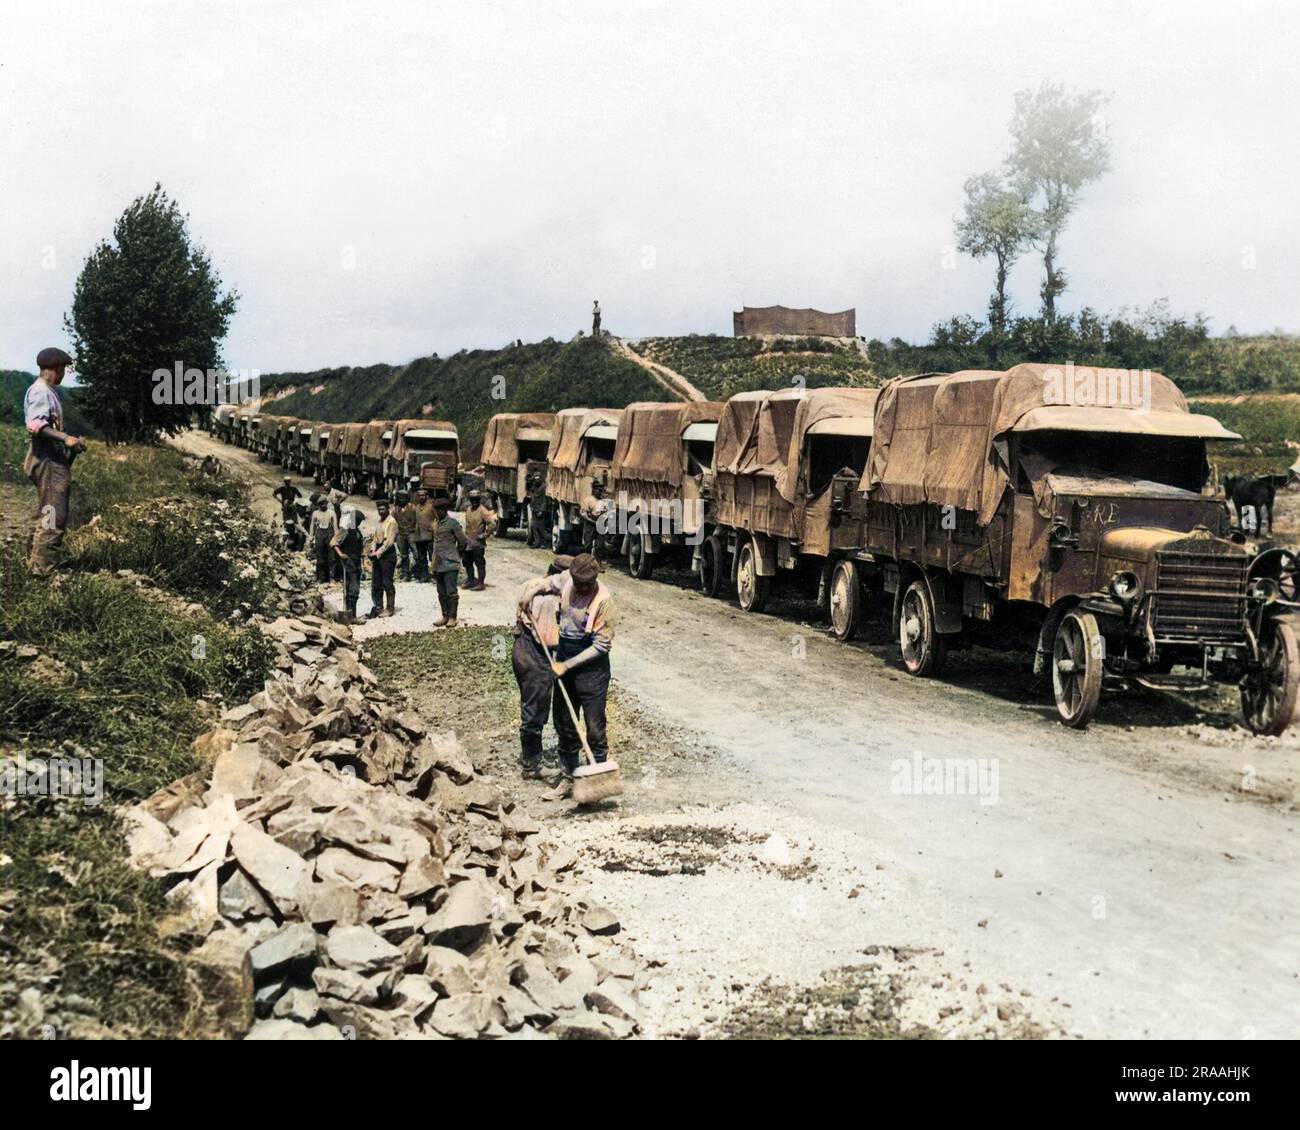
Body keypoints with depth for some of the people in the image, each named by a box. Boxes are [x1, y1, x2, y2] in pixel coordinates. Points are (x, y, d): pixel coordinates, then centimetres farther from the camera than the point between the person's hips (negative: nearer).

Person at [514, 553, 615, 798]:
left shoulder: (603, 600, -21)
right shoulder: (565, 581, -4)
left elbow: (601, 645, -18)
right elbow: (534, 586, 14)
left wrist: (567, 665, -17)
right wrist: (524, 609, -5)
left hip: (591, 667, -6)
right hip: (564, 661, 6)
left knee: (595, 728, -2)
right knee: (564, 725, 14)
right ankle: (569, 779, 25)